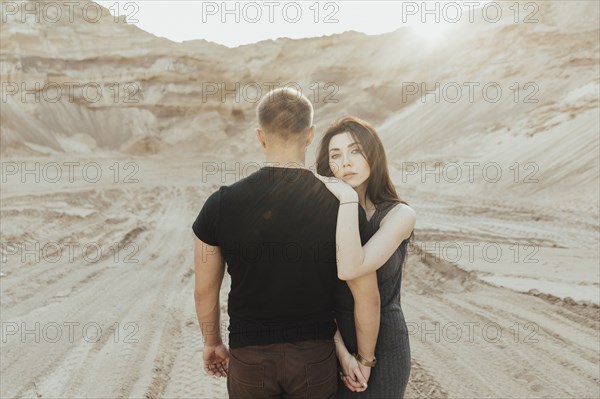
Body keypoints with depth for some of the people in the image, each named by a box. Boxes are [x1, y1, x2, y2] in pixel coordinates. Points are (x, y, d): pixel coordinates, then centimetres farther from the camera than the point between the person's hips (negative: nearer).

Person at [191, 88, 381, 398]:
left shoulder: (221, 205, -12)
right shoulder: (342, 205, -13)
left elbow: (204, 291, -2)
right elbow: (367, 296, -11)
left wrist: (212, 342, 15)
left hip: (250, 357, 0)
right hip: (315, 356, 0)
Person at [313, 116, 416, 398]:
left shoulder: (400, 215, -13)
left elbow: (350, 270, -28)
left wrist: (348, 198, -28)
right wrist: (341, 351, -14)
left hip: (382, 344, -2)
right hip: (328, 342, 2)